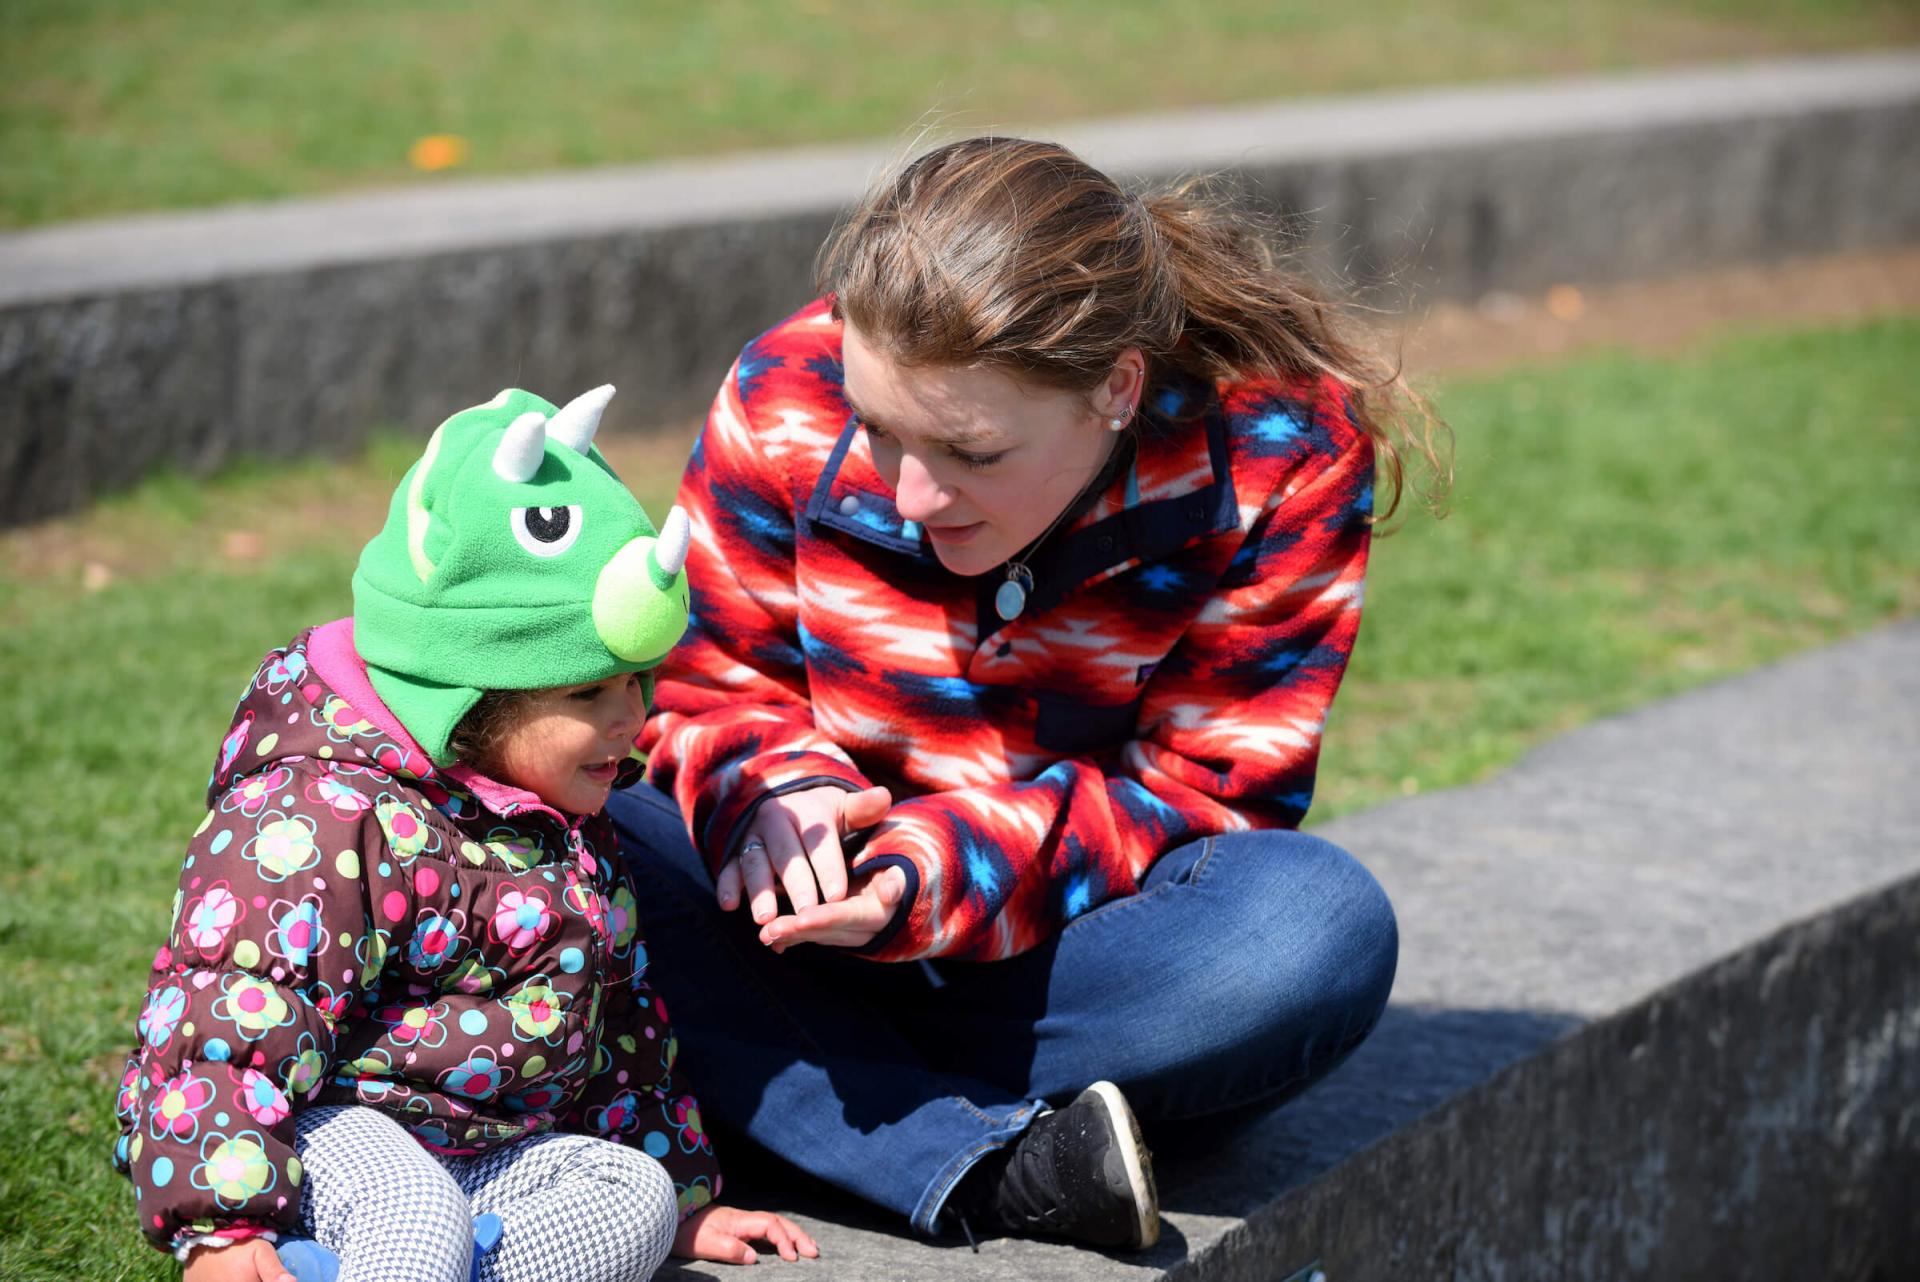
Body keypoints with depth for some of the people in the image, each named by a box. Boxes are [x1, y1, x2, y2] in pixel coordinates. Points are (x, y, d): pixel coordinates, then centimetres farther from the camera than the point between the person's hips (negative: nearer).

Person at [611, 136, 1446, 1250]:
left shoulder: (1282, 460, -17)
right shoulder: (788, 400, -13)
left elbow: (1203, 793, -15)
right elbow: (705, 688, -1)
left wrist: (945, 867, -31)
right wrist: (775, 794, -26)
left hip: (1087, 942, -1)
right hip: (830, 915, 1)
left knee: (1322, 928, -35)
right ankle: (982, 1168, -38)